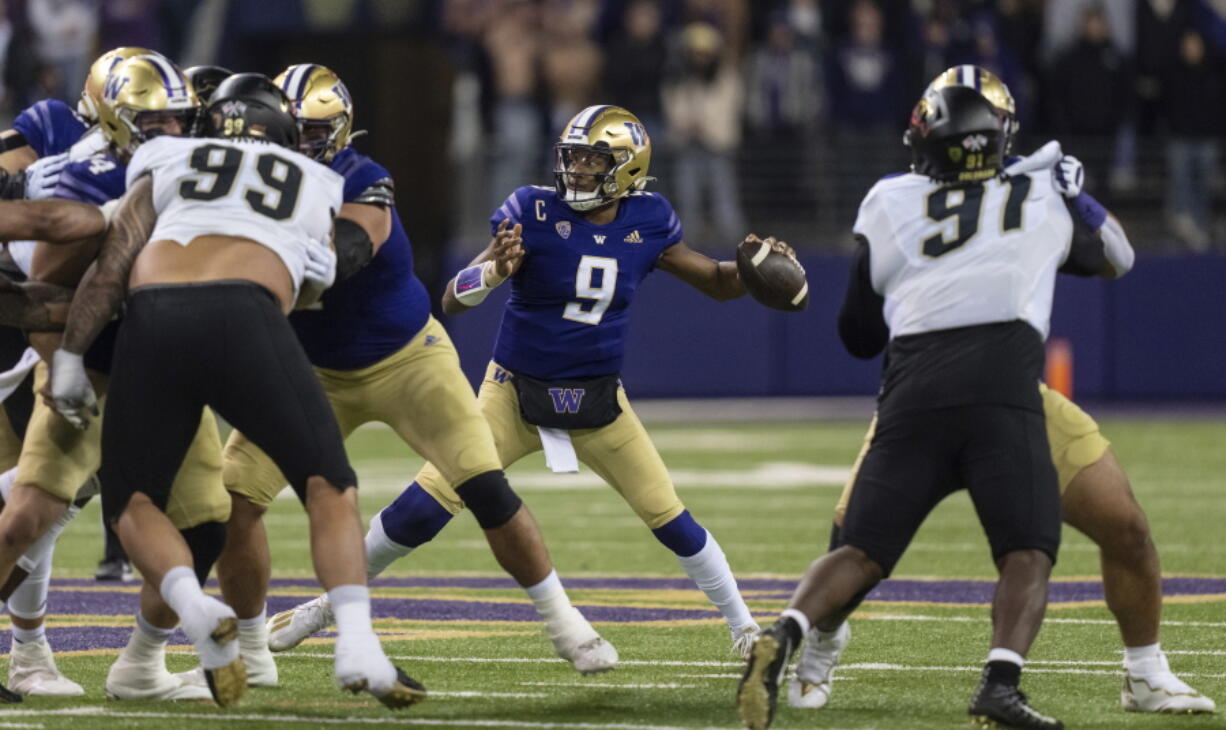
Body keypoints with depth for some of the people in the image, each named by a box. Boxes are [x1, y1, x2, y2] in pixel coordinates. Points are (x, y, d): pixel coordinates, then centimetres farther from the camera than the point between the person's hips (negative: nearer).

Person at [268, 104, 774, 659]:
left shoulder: (645, 223, -5)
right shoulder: (534, 213, -15)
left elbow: (718, 283, 8)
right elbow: (452, 301, -18)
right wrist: (493, 271, -39)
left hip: (599, 403, 2)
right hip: (516, 394, -2)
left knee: (670, 518, 2)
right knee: (427, 504, -10)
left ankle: (743, 627, 21)